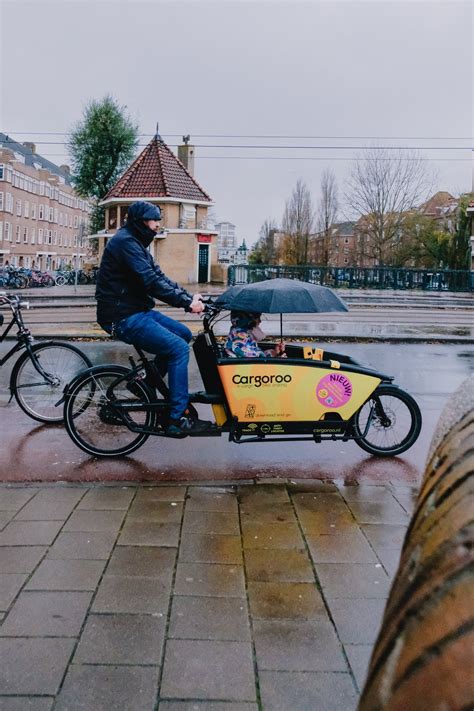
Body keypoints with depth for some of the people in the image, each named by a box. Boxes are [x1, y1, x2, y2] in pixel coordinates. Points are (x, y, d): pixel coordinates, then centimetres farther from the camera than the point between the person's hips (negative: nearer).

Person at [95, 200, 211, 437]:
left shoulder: (137, 243, 18)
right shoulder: (125, 242, -15)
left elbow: (159, 276, 10)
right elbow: (151, 282, -25)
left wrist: (189, 296, -2)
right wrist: (187, 302, -24)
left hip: (137, 310, 10)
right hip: (123, 318, -10)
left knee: (184, 334, 10)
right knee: (179, 348, -17)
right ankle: (178, 419, -13)